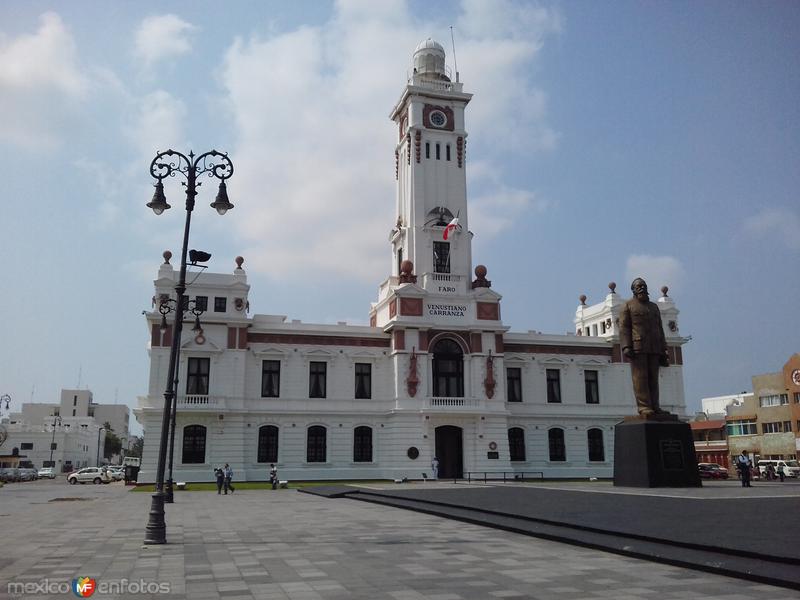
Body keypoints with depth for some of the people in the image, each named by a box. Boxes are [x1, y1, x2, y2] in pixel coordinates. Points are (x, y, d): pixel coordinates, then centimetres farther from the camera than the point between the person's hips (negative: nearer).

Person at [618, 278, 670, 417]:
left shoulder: (654, 306, 23)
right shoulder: (628, 305, 8)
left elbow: (660, 329, 21)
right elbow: (623, 327, -2)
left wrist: (663, 350, 12)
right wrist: (626, 346, -15)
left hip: (654, 349, 5)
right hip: (637, 347, -5)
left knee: (653, 378, 2)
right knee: (640, 377, -9)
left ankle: (654, 407, 3)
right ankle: (643, 407, -11)